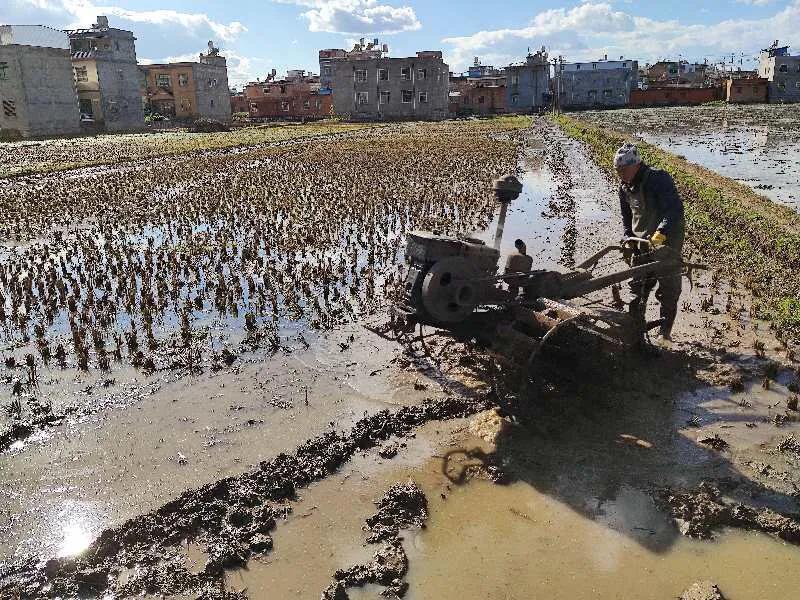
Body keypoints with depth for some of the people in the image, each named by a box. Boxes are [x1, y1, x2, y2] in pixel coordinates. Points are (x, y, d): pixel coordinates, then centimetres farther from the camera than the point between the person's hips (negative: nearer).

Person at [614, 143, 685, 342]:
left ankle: (665, 331, 14)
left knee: (669, 288, 3)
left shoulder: (659, 179, -21)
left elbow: (675, 209, -34)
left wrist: (660, 234, -46)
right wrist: (628, 239, 5)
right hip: (641, 242, 6)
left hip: (668, 240, -6)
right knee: (637, 287, 9)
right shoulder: (624, 186, 1)